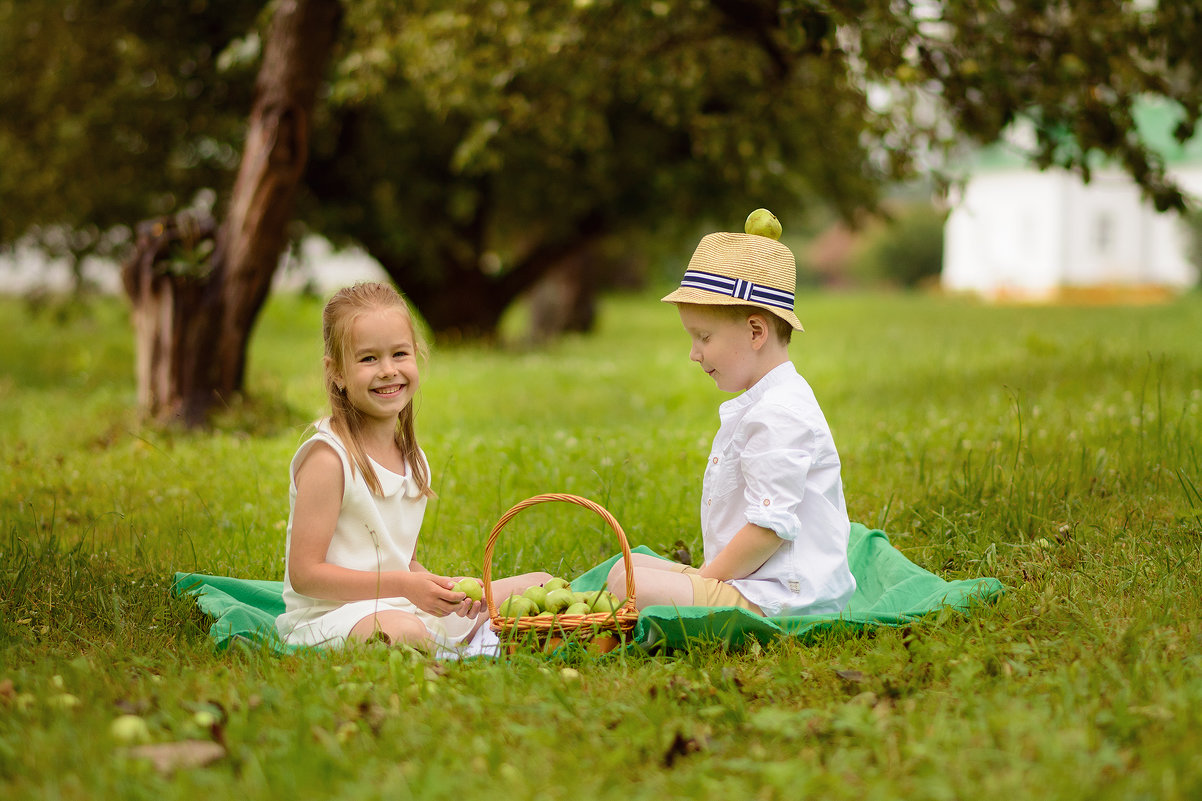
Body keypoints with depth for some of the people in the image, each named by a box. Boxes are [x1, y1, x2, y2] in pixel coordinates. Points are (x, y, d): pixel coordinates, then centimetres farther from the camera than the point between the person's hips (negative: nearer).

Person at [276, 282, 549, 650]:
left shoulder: (413, 459, 12)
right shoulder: (328, 457, -14)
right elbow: (304, 574, -17)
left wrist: (443, 586, -3)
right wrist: (406, 585, -22)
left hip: (412, 609, 8)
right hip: (331, 617, -8)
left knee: (540, 586, 9)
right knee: (402, 630, -42)